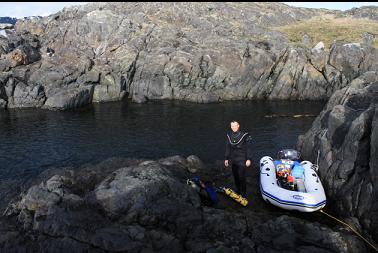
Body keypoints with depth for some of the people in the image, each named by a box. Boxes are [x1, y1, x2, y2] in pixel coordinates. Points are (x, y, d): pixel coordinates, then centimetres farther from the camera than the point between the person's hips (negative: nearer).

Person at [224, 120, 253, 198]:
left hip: (242, 160, -5)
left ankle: (243, 193, 8)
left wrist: (249, 159, -10)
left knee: (241, 177, -5)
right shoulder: (229, 135, 4)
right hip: (233, 160, 5)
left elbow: (249, 148, -8)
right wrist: (226, 158, 14)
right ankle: (238, 190, 31)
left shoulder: (244, 135, -11)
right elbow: (227, 148, 13)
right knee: (235, 176, 13)